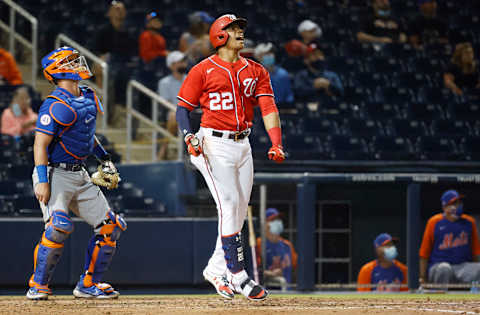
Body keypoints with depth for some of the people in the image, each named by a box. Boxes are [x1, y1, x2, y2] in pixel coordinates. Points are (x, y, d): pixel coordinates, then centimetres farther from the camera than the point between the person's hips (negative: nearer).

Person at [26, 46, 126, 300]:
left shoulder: (89, 98, 10)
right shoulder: (56, 106, -17)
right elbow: (40, 144, -20)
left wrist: (105, 160, 23)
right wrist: (42, 181, -27)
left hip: (80, 175, 9)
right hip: (55, 174, -9)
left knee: (110, 226, 4)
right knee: (59, 226, -26)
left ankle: (88, 284, 13)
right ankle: (38, 284, -11)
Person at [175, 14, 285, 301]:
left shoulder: (255, 71, 11)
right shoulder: (203, 70, -1)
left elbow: (268, 107, 1)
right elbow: (183, 108, 2)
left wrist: (276, 143, -13)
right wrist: (189, 137, -16)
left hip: (242, 145, 6)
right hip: (215, 144, -6)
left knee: (239, 211, 6)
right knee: (230, 205, -14)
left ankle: (216, 269, 20)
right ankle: (238, 275, -14)